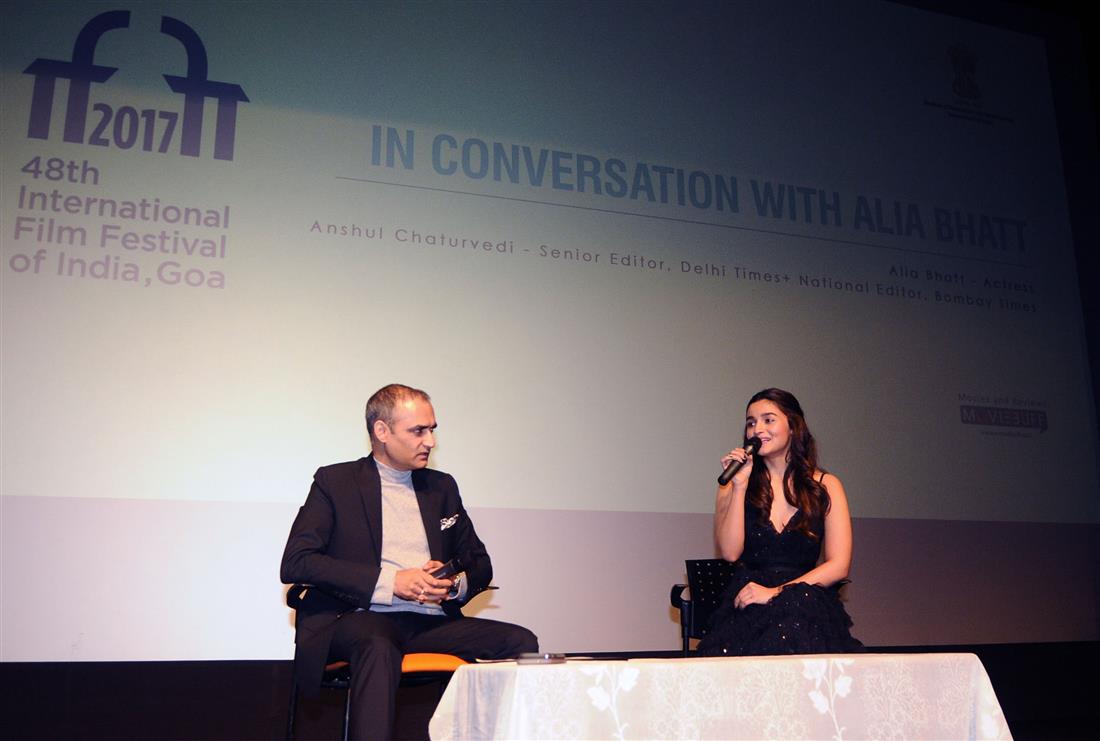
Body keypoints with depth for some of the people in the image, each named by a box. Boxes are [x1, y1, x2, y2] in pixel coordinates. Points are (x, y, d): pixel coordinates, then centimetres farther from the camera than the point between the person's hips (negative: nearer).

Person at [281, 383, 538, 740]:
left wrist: (457, 584, -3)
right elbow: (294, 563, -7)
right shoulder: (335, 481, 5)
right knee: (379, 648, -39)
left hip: (431, 623, 5)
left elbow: (480, 564, 23)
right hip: (362, 618, -4)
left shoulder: (441, 487, 19)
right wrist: (388, 581, -14)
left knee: (521, 641, -19)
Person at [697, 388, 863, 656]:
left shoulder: (826, 486, 10)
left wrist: (776, 592, -10)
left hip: (806, 605, 1)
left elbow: (838, 566, 1)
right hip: (747, 607, 0)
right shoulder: (735, 485, 13)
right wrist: (740, 486, -7)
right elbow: (730, 552, -2)